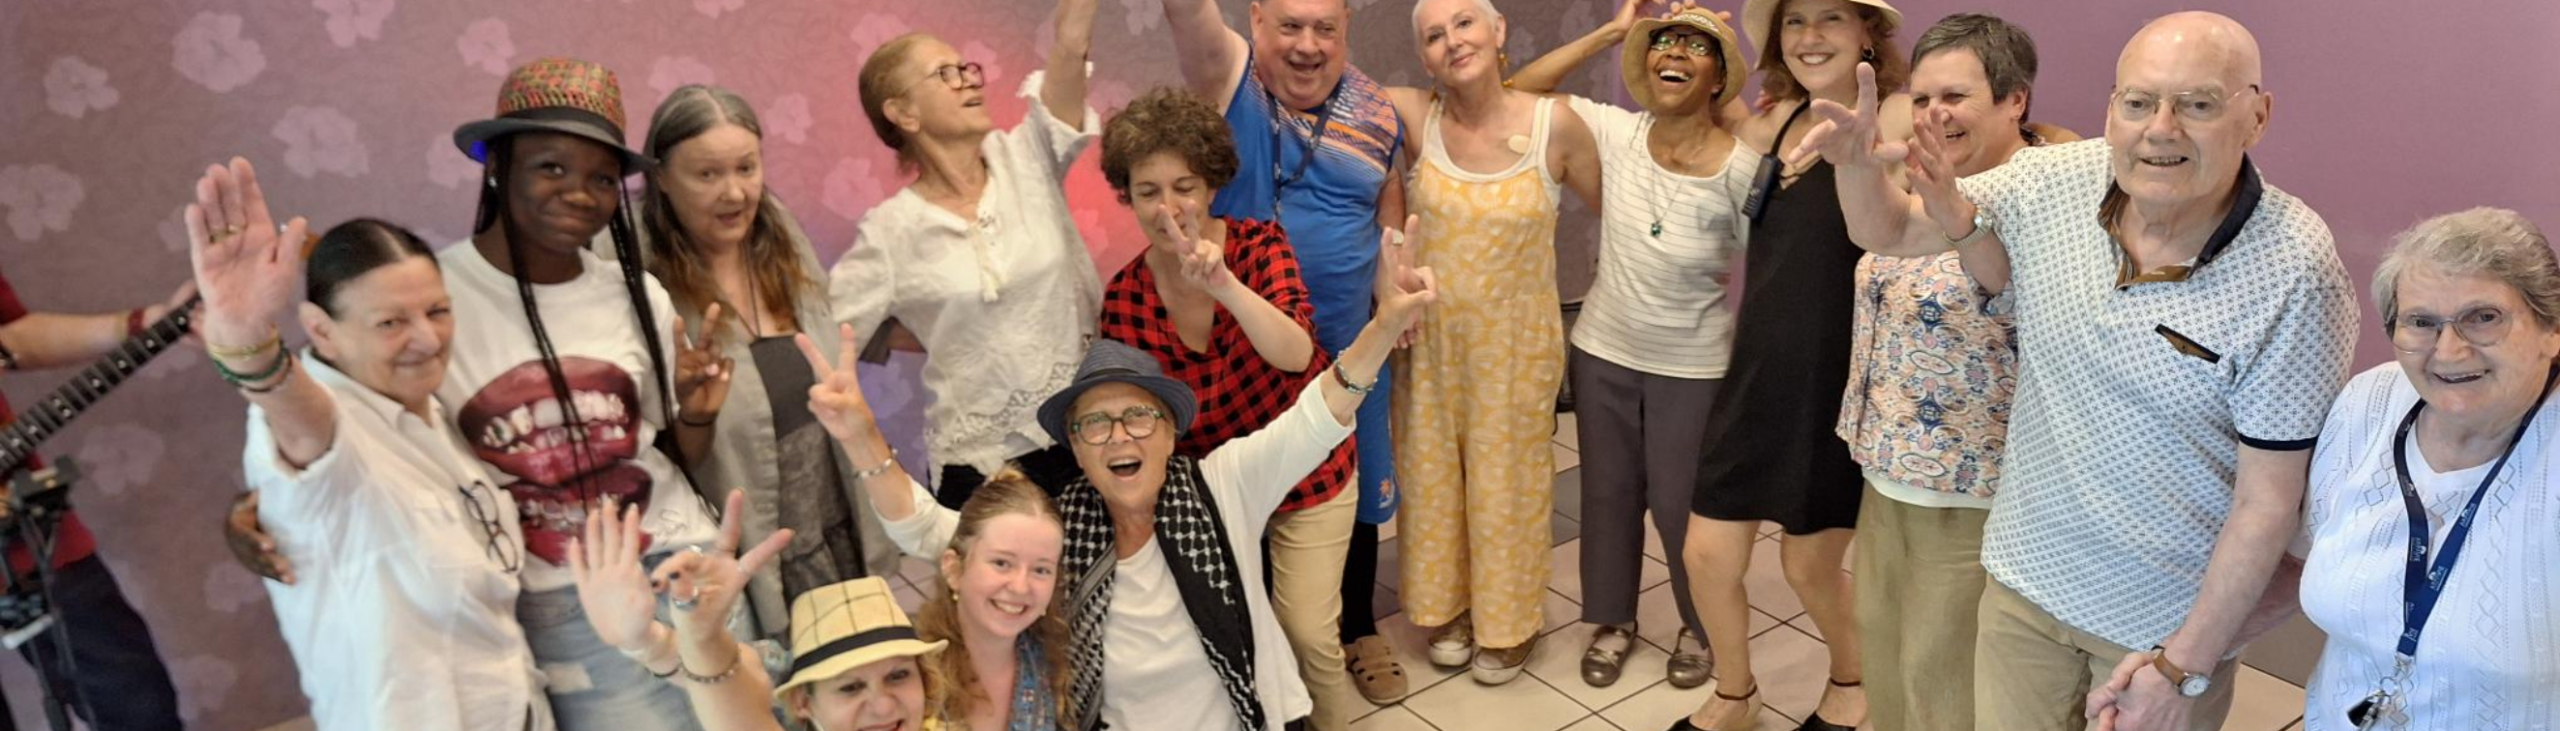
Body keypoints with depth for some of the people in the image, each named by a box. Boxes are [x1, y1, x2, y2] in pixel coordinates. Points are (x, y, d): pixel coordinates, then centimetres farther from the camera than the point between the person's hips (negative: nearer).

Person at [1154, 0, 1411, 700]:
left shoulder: (1378, 115, -1)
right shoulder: (1227, 76, -11)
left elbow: (1390, 226, 8)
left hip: (1347, 350, 3)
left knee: (1352, 498, 18)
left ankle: (1359, 631, 41)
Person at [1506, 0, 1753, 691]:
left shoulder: (1743, 168, -16)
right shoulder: (1616, 132, -7)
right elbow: (1517, 95, -5)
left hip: (1694, 367, -3)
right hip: (1603, 351, 3)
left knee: (1679, 502, 9)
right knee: (1608, 491, 16)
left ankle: (1699, 627, 35)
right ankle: (1612, 620, 37)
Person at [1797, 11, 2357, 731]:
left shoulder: (2294, 274, -22)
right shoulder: (2053, 180, -10)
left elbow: (2269, 498, -17)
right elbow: (1886, 230, 2)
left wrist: (2186, 664, -14)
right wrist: (1857, 161, -21)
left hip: (2171, 614, -4)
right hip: (2027, 573, 4)